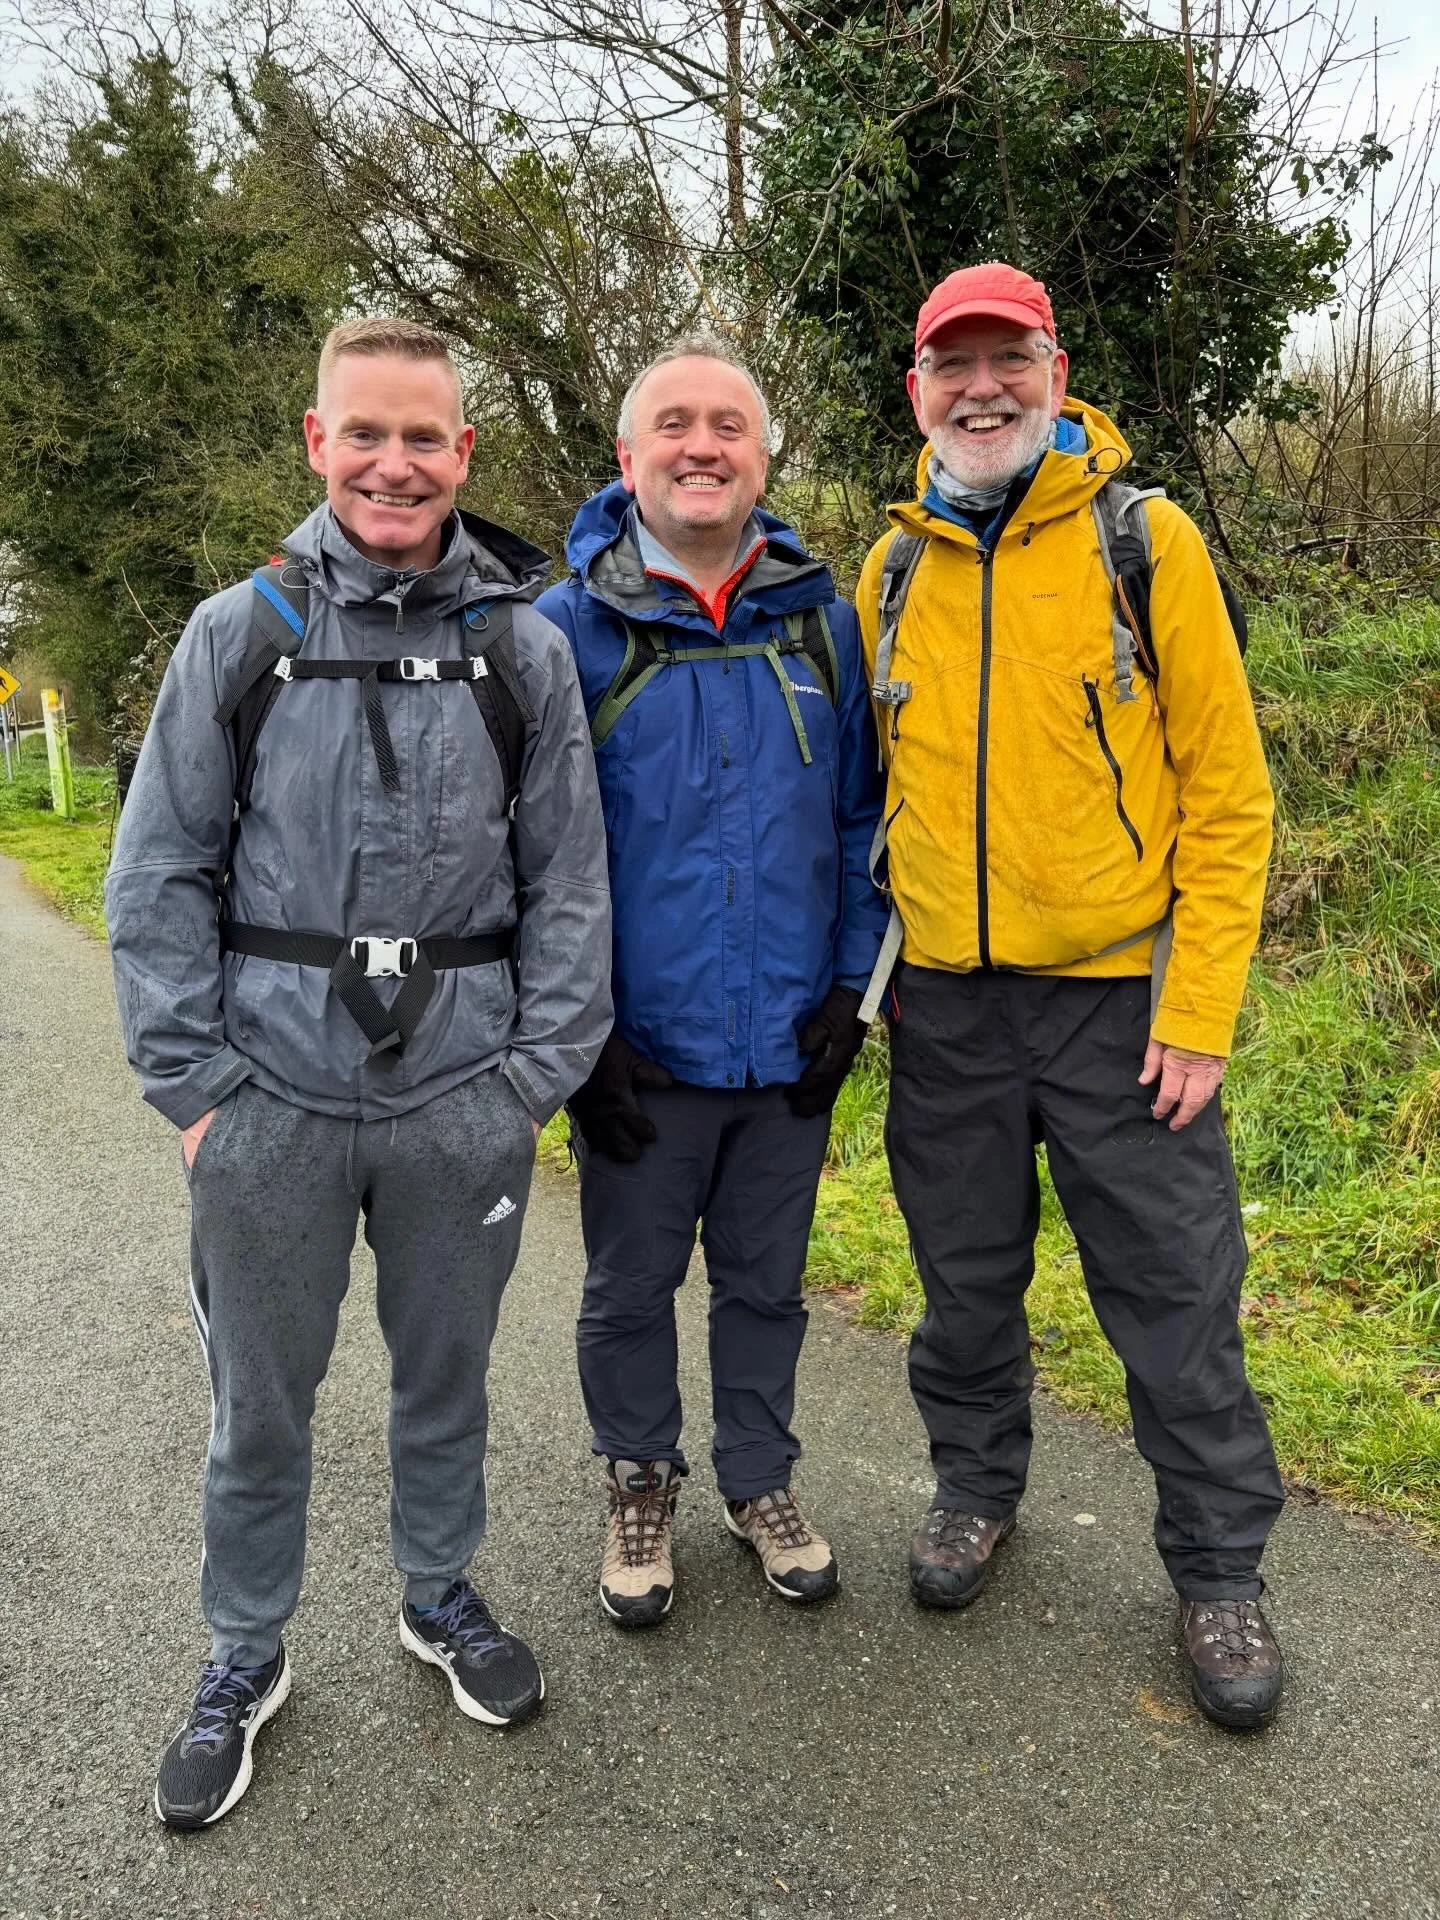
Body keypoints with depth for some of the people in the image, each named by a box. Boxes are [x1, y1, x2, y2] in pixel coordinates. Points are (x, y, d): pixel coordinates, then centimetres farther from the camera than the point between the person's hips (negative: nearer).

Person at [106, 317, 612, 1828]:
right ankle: (243, 1656, 35)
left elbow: (569, 879, 2)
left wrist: (540, 1070, -5)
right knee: (259, 1395, 13)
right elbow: (159, 876, 1)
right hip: (270, 1096, 0)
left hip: (462, 1099, 1)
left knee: (446, 1373, 17)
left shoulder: (524, 644, 2)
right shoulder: (239, 633, 1)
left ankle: (440, 1594, 41)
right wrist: (190, 1080, -6)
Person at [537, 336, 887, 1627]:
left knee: (766, 1282, 18)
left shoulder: (821, 622, 2)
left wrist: (852, 984, -1)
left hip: (791, 1042, 2)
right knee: (631, 1289, 15)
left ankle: (761, 1480, 39)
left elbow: (861, 818, 7)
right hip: (636, 1051, -2)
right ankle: (642, 1485, 39)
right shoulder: (568, 629, -6)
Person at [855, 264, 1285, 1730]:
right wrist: (883, 967, 10)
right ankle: (976, 1485, 41)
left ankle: (1218, 1567, 26)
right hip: (946, 1003, 4)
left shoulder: (1146, 542, -5)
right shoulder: (891, 574, 6)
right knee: (966, 1278, 17)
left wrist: (1199, 1007, -13)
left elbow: (1227, 787, -7)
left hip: (1118, 997, -3)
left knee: (1175, 1292, 5)